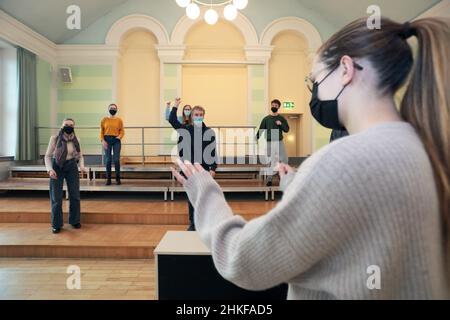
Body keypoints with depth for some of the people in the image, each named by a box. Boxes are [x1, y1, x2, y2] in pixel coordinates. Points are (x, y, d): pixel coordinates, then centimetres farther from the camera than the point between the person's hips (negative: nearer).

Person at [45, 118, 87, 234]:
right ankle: (56, 224, 16)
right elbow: (48, 156, -5)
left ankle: (74, 221, 23)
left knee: (75, 195, 5)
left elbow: (80, 156, 8)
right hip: (57, 167, -2)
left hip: (72, 167, 2)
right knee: (56, 197, 1)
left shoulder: (76, 140, -2)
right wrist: (50, 169, -19)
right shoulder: (55, 138, -10)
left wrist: (82, 166, -9)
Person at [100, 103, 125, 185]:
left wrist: (119, 137, -12)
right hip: (107, 140, 0)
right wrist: (102, 140, -7)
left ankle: (118, 179, 6)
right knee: (108, 160, 2)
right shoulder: (104, 120, 6)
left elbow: (122, 131, 6)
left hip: (116, 140, 0)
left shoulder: (119, 120, 6)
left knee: (116, 160, -4)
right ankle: (108, 179, 8)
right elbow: (101, 131, 4)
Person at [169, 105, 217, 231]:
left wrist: (213, 168, -6)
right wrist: (175, 106, -13)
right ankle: (192, 223, 21)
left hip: (205, 170, -1)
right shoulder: (185, 129, 3)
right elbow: (172, 120, -6)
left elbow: (213, 151, -1)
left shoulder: (210, 132, -1)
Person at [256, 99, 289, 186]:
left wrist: (281, 124, -13)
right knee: (270, 161, 0)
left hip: (279, 142, 1)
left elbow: (287, 130, 5)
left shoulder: (282, 119, 8)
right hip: (269, 143, -1)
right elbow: (260, 131, 2)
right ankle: (269, 179, 6)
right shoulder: (266, 119, 6)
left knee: (284, 160, 0)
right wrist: (255, 140, -9)